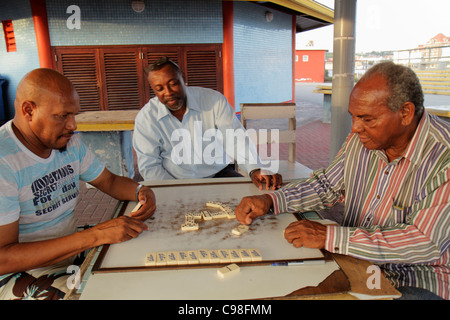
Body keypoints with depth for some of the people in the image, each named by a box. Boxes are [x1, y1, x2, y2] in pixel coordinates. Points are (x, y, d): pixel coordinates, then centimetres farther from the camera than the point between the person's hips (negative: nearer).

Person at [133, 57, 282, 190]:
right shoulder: (145, 118, -5)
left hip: (219, 174, 1)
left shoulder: (214, 100, -6)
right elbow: (149, 166, -2)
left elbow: (236, 138, -12)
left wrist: (255, 169, -30)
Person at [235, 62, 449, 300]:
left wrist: (329, 236, -31)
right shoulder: (362, 137, -3)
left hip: (416, 283, -4)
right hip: (352, 259, 5)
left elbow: (425, 244, -27)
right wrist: (270, 201, -7)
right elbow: (327, 186, 7)